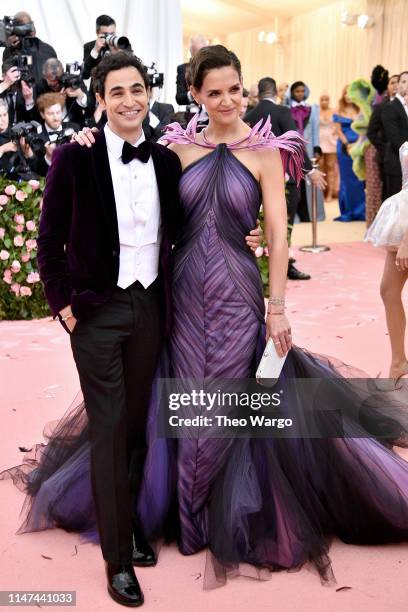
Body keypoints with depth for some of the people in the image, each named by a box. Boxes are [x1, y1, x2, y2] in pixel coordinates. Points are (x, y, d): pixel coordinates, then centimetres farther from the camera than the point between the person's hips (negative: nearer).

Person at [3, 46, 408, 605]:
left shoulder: (265, 151, -2)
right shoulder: (178, 147, 4)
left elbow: (278, 232, -5)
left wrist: (277, 306, -9)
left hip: (237, 292, -2)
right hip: (183, 290, 2)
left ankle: (237, 517, 31)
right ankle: (191, 512, 35)